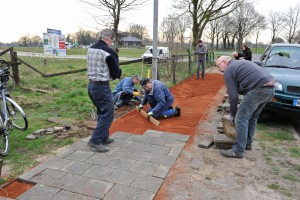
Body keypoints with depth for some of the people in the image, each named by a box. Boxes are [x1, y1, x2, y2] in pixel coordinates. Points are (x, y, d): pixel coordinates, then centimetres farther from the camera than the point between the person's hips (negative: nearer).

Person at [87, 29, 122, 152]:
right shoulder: (108, 51, -16)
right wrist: (118, 73, 11)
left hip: (91, 85, 9)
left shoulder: (90, 49, 9)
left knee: (102, 113, 20)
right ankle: (95, 141, 1)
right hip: (102, 87, -9)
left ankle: (104, 138, 29)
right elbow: (116, 73, -11)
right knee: (107, 115, 0)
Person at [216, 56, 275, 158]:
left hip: (258, 89, -10)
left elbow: (233, 95, -2)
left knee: (241, 119, -4)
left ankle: (238, 151, -1)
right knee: (252, 117, 21)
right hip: (270, 88, 10)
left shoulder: (229, 70, 2)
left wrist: (232, 115, 9)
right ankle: (247, 143, 30)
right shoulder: (241, 63, 30)